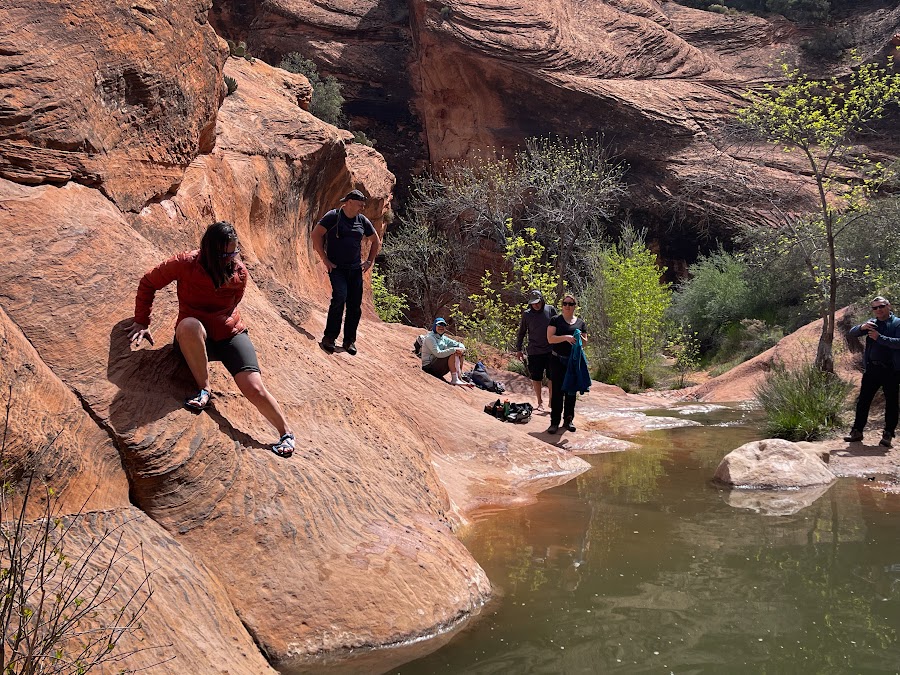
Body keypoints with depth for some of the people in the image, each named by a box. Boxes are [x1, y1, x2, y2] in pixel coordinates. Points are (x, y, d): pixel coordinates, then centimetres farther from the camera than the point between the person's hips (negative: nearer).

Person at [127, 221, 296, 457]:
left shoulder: (239, 272, -5)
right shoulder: (185, 264, -15)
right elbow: (148, 283, -2)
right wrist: (142, 322, -5)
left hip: (230, 334, 2)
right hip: (195, 339, -1)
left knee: (254, 387, -19)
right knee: (189, 324, -39)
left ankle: (286, 433, 0)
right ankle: (204, 389, -26)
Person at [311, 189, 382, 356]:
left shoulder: (362, 221, 9)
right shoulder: (333, 216, -6)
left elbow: (376, 241, 23)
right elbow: (316, 234, -9)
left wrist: (370, 261, 14)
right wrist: (325, 259, -11)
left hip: (355, 269, 5)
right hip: (336, 267, -5)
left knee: (355, 305, 3)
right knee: (340, 296, -24)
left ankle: (349, 341, 16)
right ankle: (329, 337, -14)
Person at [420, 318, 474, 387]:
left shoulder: (443, 338, 12)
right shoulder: (430, 338, -13)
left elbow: (459, 344, 13)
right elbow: (438, 354, -25)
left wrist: (462, 349, -12)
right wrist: (454, 350, -24)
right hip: (429, 367, -9)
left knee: (459, 355, 0)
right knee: (453, 354, -23)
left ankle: (459, 378, -6)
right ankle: (455, 379, -25)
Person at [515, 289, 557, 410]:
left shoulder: (551, 310, -1)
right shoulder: (526, 314, 0)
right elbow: (521, 333, 10)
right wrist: (518, 349, 8)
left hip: (551, 350, 0)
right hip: (534, 352, 0)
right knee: (536, 378, 5)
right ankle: (540, 402, 19)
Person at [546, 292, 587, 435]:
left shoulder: (580, 322, 10)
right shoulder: (555, 320, 0)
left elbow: (585, 341, 12)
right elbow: (550, 338, -10)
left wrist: (580, 338, -11)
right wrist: (565, 337, -25)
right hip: (558, 360, -3)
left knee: (571, 391, 9)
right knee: (557, 391, -6)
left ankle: (568, 420, 19)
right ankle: (554, 422, -4)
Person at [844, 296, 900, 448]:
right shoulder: (871, 323, 12)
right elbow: (851, 333, 8)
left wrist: (879, 338, -22)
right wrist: (862, 327, -13)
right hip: (872, 368, 4)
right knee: (863, 401, 5)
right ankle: (857, 431, 11)